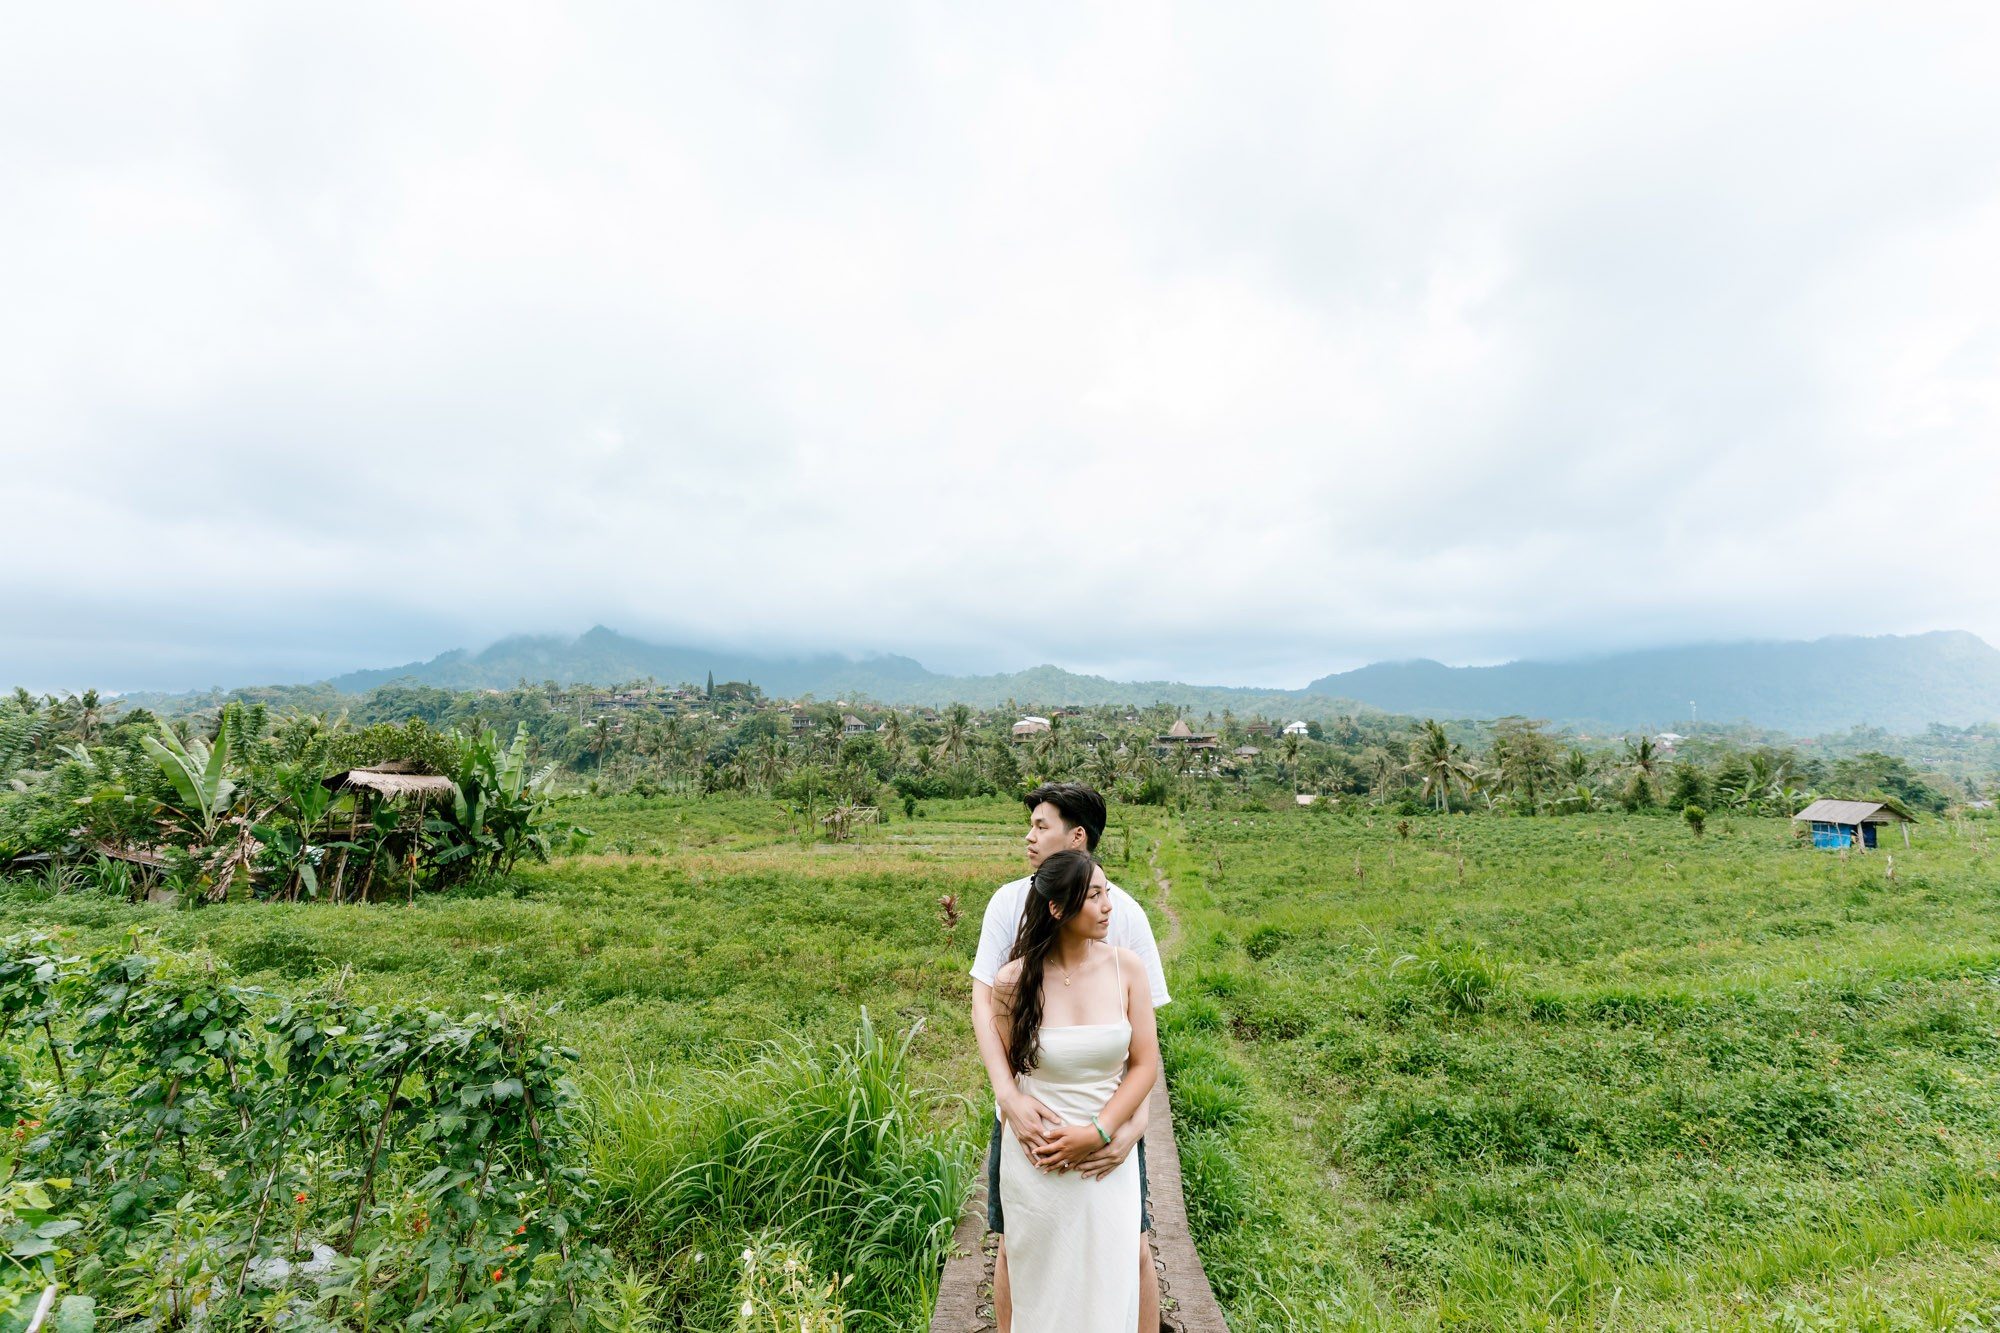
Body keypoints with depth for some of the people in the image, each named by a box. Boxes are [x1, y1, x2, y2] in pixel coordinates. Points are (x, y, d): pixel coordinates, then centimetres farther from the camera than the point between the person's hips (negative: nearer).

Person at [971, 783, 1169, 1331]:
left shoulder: (1125, 912, -12)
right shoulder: (1011, 901, -10)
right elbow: (982, 1003, -11)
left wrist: (1136, 1120, -19)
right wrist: (1008, 1095, -24)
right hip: (1027, 1108, 1)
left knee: (1130, 1248, 12)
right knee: (1014, 1245, 15)